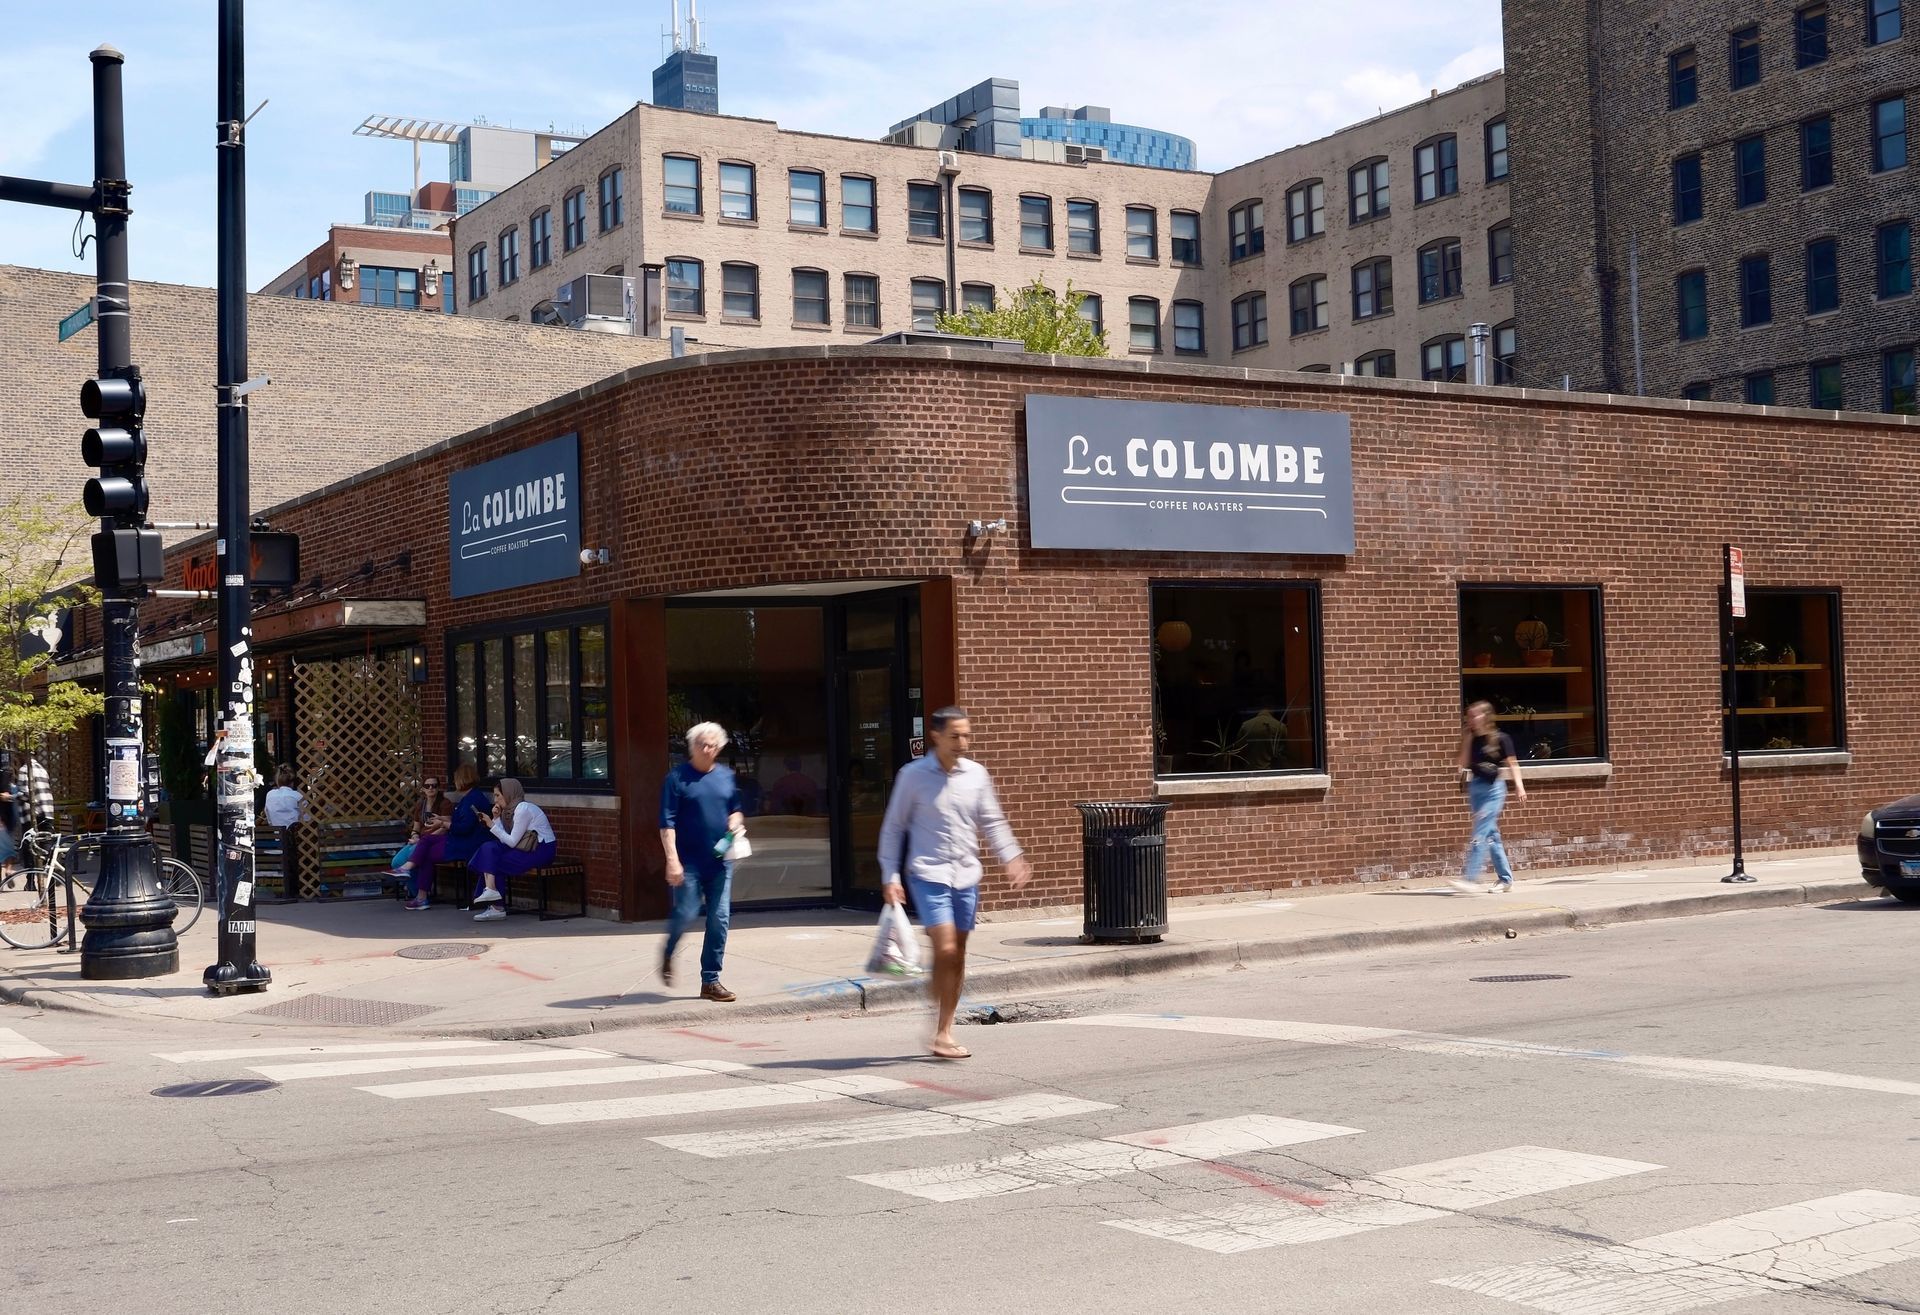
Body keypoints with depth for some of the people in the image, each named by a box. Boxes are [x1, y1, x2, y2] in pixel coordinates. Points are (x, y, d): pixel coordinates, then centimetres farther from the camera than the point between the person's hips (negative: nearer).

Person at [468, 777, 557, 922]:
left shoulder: (523, 809, -14)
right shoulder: (512, 809, 14)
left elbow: (512, 842, -17)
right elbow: (506, 840, 4)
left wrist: (492, 825, -11)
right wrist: (496, 819, -1)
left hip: (542, 851, -9)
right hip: (531, 848, 9)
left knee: (492, 861, -12)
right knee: (489, 848, -5)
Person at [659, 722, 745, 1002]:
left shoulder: (726, 776, 9)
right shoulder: (677, 777, -6)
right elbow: (667, 822, -10)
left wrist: (735, 824, 0)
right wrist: (672, 859, -18)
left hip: (720, 861, 5)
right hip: (689, 862, -5)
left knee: (719, 920, 2)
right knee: (686, 914, -7)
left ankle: (711, 980, 11)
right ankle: (668, 955, 26)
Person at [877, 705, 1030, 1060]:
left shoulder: (977, 774, 6)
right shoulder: (913, 775, -4)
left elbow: (992, 823, 14)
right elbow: (893, 828, 1)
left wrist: (1012, 858, -1)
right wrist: (890, 877, -5)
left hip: (966, 875, 5)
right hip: (929, 874, -5)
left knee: (958, 956, 8)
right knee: (945, 950, -16)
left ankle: (945, 1032, 17)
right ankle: (940, 1033, -4)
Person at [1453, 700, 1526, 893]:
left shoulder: (1500, 738, -5)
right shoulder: (1471, 740, 8)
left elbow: (1511, 763, -2)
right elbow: (1464, 763, 3)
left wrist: (1519, 785, -10)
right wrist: (1466, 741, -5)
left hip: (1494, 788, -6)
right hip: (1476, 787, 6)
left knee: (1480, 834, -13)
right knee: (1491, 835, 9)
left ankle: (1470, 877, -16)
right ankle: (1505, 879, 17)